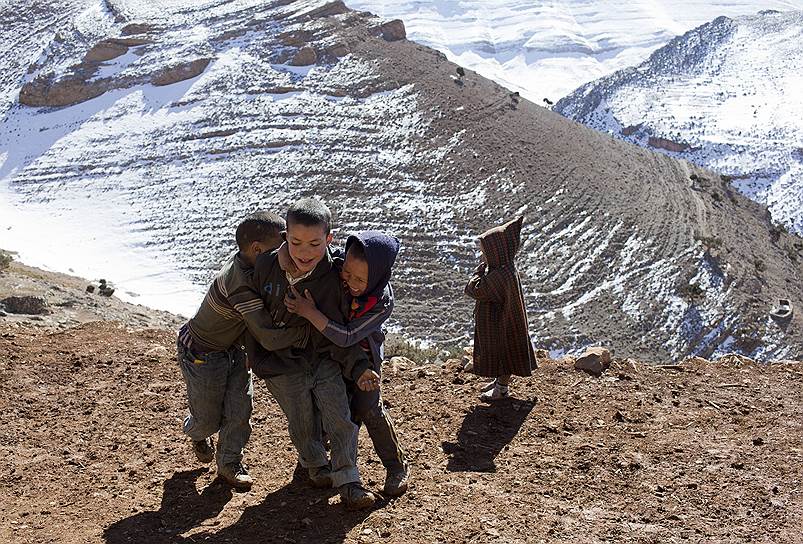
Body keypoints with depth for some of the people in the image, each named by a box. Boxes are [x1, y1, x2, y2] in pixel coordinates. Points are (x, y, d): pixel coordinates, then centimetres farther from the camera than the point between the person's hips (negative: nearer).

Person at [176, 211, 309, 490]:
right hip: (201, 354, -7)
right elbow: (270, 338, -43)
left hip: (233, 349, 7)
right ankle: (196, 434, 49)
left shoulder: (243, 257, -15)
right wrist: (310, 329, -33)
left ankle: (229, 462, 26)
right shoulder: (241, 285, -41)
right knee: (208, 419, 13)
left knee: (240, 409, 5)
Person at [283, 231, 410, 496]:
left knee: (367, 407, -7)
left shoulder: (382, 302, -35)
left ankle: (397, 466, 8)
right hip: (330, 352, 4)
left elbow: (347, 337, -38)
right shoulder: (333, 269, -25)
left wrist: (310, 313, -43)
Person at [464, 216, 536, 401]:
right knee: (496, 351, 22)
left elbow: (473, 290, -28)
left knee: (502, 351, 6)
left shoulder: (501, 276, -30)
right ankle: (500, 380, 37)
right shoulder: (507, 268, -1)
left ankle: (502, 388, 20)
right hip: (497, 320, 9)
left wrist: (481, 269, -16)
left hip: (500, 322, -9)